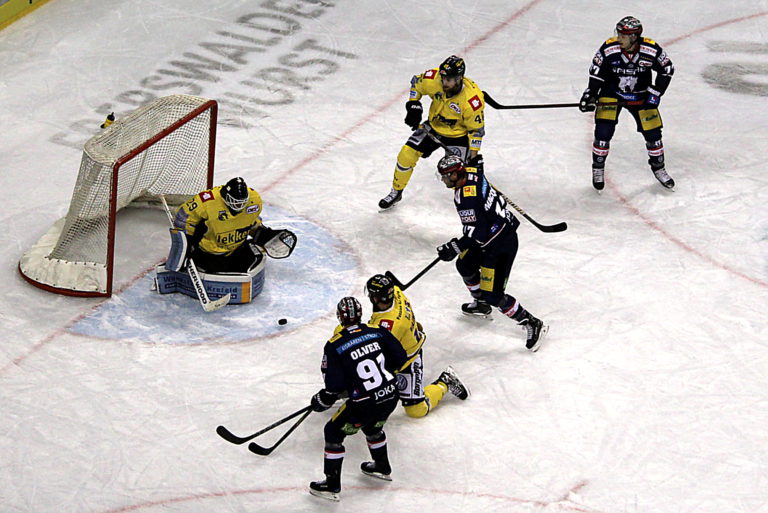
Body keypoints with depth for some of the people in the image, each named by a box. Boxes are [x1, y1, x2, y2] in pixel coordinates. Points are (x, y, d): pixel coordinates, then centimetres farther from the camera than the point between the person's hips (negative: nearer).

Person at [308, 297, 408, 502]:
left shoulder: (334, 346, -10)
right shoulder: (378, 332, 1)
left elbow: (334, 384, -11)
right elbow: (400, 358, 6)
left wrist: (322, 401, 8)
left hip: (365, 404, -5)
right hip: (391, 396, 6)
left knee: (334, 432, 14)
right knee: (372, 426, 35)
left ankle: (332, 485, 15)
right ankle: (382, 468, 52)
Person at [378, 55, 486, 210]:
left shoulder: (473, 99, -33)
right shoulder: (433, 79, -24)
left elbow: (476, 129, -19)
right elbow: (416, 82, 1)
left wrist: (473, 157, -20)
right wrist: (413, 105, -6)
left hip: (458, 135, -4)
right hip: (434, 126, 4)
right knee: (406, 154, -4)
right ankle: (396, 192, 19)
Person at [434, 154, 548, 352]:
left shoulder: (466, 198, -30)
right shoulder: (470, 172, -4)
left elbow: (477, 233, -31)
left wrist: (455, 247, -26)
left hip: (501, 244, -11)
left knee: (492, 295, -8)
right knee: (465, 265, 28)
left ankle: (532, 325, 4)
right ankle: (482, 306, 49)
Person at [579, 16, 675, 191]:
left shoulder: (651, 50, -22)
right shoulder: (608, 49, -24)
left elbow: (667, 70, -7)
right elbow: (596, 72, -9)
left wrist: (655, 94, -11)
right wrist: (591, 94, -18)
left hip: (639, 96, 1)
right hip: (611, 94, -1)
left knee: (652, 132, 0)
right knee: (603, 131, -14)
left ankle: (658, 168, 25)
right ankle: (598, 168, 9)